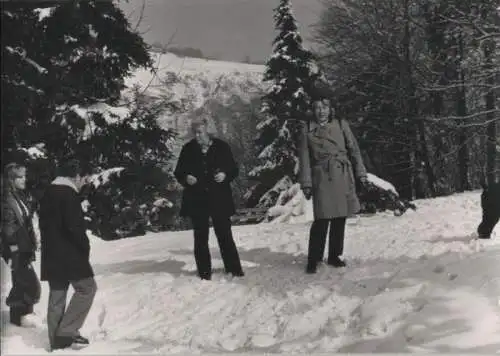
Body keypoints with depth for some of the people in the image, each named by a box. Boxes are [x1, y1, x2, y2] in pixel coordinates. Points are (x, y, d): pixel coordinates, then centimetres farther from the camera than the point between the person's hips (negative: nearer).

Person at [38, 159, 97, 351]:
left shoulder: (48, 194, 16)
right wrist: (85, 247, -7)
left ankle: (56, 339, 15)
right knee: (86, 288, -1)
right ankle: (66, 332, -5)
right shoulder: (69, 194, -13)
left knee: (57, 294, 12)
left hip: (50, 254, 9)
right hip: (69, 254, -9)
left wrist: (49, 247, 19)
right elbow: (75, 227, -19)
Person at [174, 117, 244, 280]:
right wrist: (186, 178, -14)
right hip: (197, 200, 1)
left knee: (225, 235, 4)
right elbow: (178, 172, 7)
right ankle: (204, 271, 14)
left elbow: (234, 169, 5)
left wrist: (225, 175, -16)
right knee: (200, 237, 6)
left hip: (219, 198, -1)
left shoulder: (221, 146, 0)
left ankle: (233, 268, 15)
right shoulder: (188, 149, 2)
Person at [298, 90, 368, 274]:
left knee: (340, 218, 8)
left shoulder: (341, 125, 7)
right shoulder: (307, 132, 3)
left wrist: (361, 173, 3)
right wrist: (306, 183, -3)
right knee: (322, 219, -9)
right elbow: (304, 160, 3)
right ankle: (313, 259, 2)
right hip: (322, 179, -3)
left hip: (343, 178, 3)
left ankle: (334, 256, 21)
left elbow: (354, 149, 8)